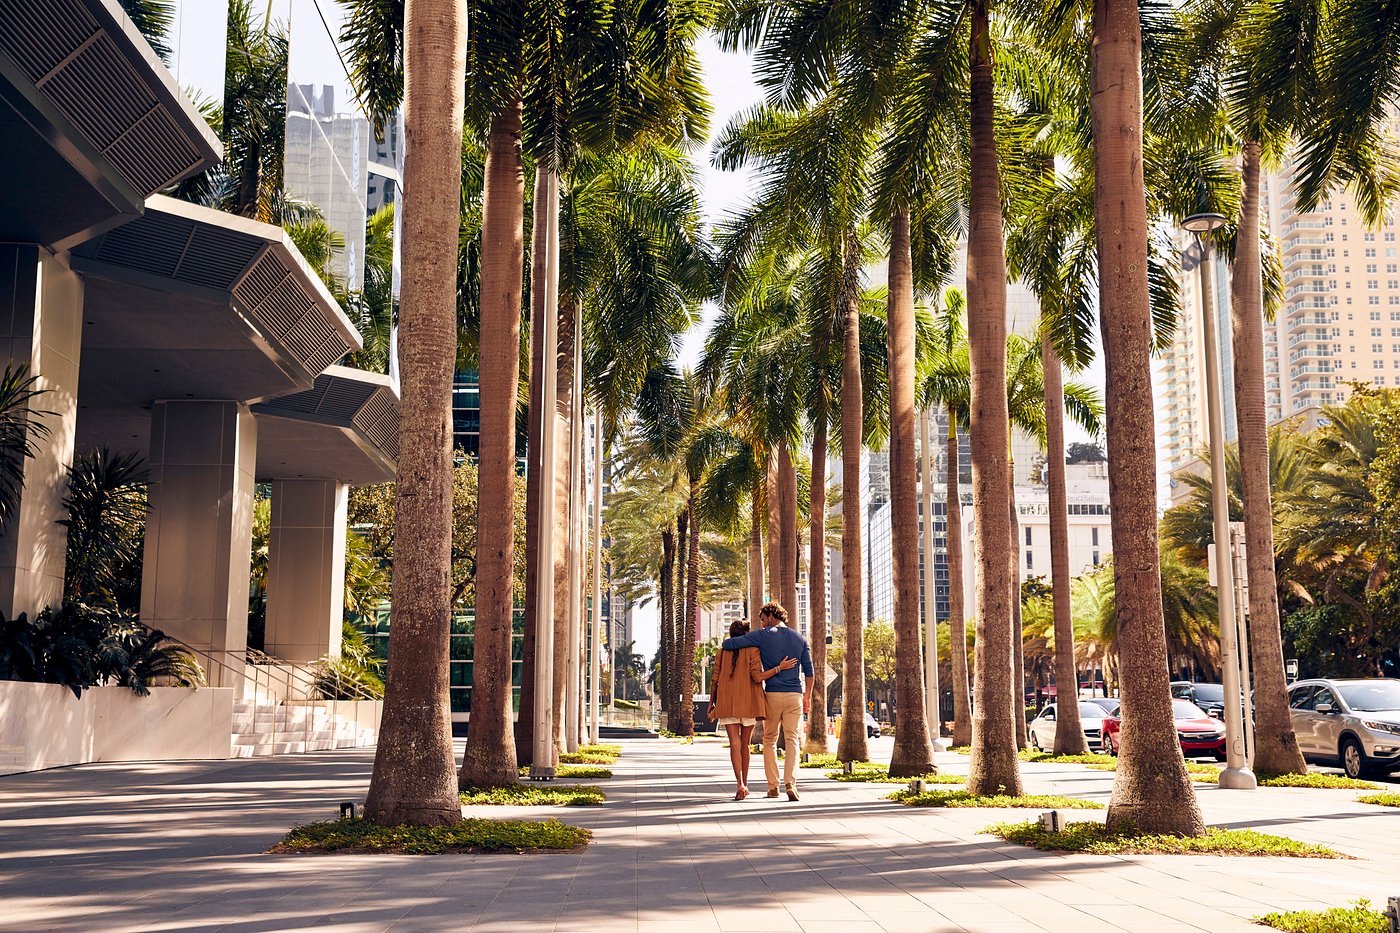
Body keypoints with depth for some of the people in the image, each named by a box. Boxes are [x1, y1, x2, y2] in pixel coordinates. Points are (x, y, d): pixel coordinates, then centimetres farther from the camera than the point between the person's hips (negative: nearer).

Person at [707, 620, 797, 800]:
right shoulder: (752, 650, -2)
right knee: (745, 743, 14)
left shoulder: (722, 652, 6)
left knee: (735, 744, -6)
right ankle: (744, 783, 22)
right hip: (749, 703, -1)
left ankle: (740, 785, -22)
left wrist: (712, 704, 13)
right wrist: (780, 667, -7)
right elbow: (757, 677, -13)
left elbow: (714, 680, 4)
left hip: (727, 704, 1)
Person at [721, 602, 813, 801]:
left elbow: (729, 644, -8)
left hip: (772, 694, -2)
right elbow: (808, 670, 9)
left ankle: (773, 786, 8)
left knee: (769, 740, 11)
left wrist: (724, 644, 15)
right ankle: (790, 783, -19)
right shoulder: (799, 638, 9)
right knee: (791, 740, -2)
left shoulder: (763, 636, -2)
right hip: (794, 694, 2)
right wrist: (807, 696, 17)